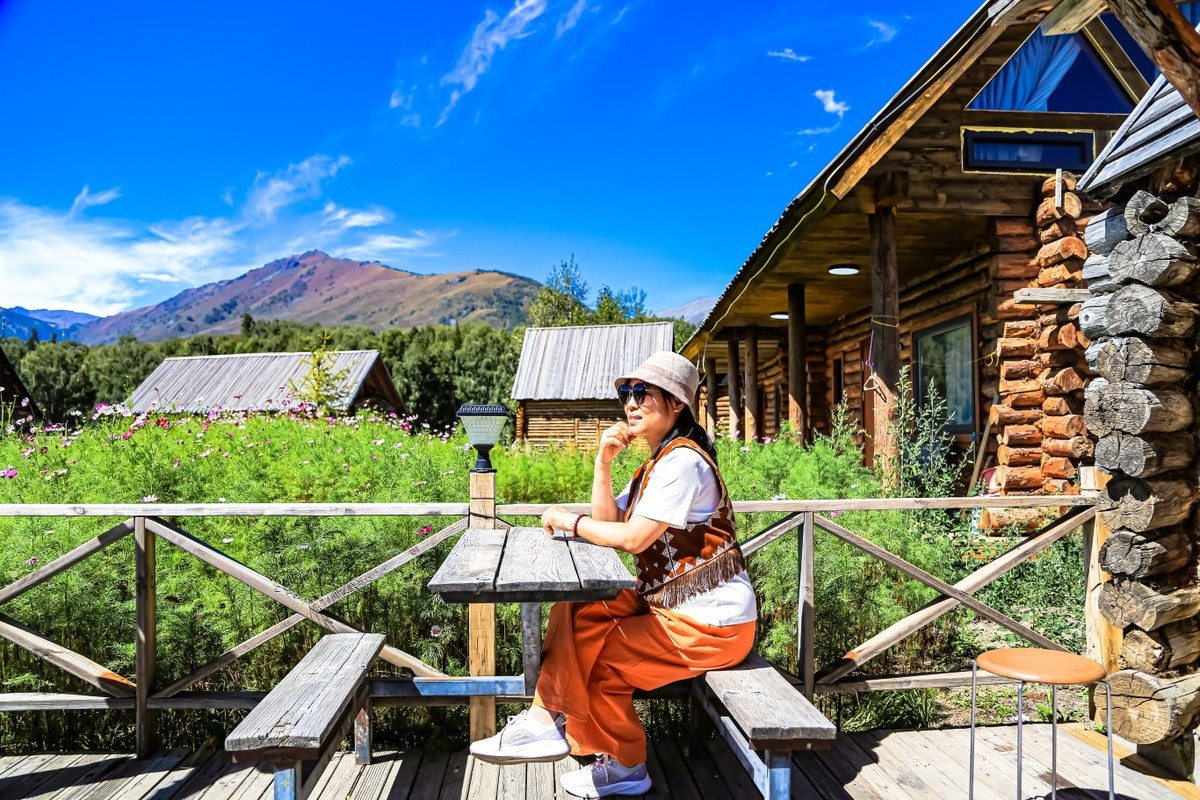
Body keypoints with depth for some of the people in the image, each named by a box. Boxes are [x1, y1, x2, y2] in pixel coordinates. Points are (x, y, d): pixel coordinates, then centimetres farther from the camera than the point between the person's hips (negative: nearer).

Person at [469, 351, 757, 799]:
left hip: (711, 623, -10)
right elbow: (608, 522, 6)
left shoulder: (682, 461, -19)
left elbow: (633, 539, -25)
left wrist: (567, 521, -12)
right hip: (669, 603, 10)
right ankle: (547, 720, 1)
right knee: (574, 614, 1)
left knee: (597, 654, -11)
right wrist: (603, 463, -5)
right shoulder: (658, 462, 13)